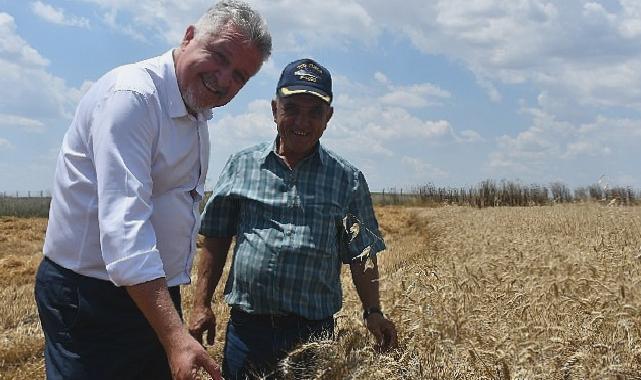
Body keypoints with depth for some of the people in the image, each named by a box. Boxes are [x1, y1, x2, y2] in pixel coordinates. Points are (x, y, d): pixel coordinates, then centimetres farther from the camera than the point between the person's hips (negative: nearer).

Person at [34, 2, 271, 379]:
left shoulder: (197, 112, 10)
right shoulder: (133, 96, -20)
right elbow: (124, 224, -30)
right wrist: (175, 335, -37)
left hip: (155, 292, 9)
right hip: (91, 296, -9)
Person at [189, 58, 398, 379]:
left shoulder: (348, 180, 4)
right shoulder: (241, 165, 6)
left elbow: (362, 256, 6)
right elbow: (215, 241, 8)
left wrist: (373, 312, -4)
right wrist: (201, 305, 3)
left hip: (314, 332, 0)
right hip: (246, 327, 1)